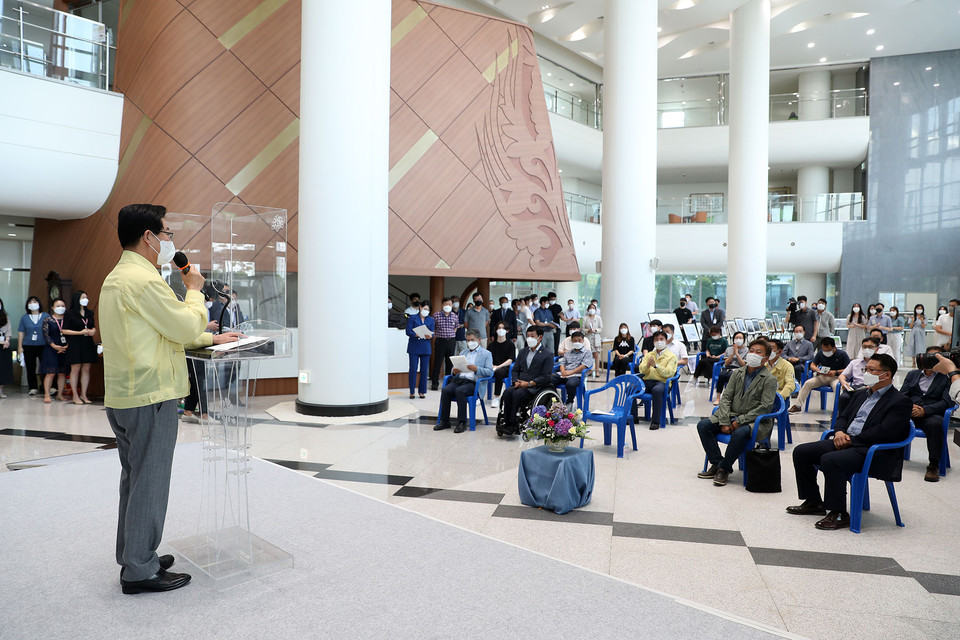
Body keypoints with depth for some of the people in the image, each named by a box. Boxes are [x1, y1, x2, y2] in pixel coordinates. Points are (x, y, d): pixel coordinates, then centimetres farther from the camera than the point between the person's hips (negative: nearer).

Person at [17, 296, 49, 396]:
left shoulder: (46, 316, 5)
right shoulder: (24, 317, 9)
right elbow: (21, 333, 9)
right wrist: (20, 347, 3)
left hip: (43, 346, -2)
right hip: (28, 346, 2)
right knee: (30, 369, 4)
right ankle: (33, 388, 12)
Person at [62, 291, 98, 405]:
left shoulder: (89, 313, 13)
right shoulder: (70, 314, -3)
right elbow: (64, 330, -6)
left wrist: (93, 331, 0)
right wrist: (80, 332, -14)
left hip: (88, 344, 5)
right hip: (75, 344, -5)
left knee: (86, 369, 4)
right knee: (75, 369, -2)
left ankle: (83, 395, 11)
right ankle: (75, 396, 6)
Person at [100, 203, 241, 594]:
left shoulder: (117, 278, 16)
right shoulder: (143, 280, -19)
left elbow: (164, 331, 20)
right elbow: (187, 327, -15)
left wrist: (211, 339, 18)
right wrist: (194, 289, 0)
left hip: (122, 398, 10)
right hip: (150, 398, -10)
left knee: (134, 479, 19)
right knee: (150, 483, 0)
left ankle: (133, 557, 31)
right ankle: (140, 571, 10)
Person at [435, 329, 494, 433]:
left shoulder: (486, 354, 10)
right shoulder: (463, 352, 27)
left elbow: (490, 372, -3)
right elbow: (454, 368, 21)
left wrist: (476, 369, -20)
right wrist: (454, 371, -4)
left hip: (473, 383, -5)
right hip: (458, 380, 5)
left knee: (459, 391, -34)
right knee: (445, 390, -25)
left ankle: (462, 422, -27)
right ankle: (444, 421, -16)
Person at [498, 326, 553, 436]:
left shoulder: (547, 355, 1)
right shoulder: (523, 351, 20)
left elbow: (546, 377, -8)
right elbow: (515, 369, 19)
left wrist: (528, 383, -16)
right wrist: (516, 381, -3)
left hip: (534, 387, -5)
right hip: (520, 384, 5)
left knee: (517, 394, -33)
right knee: (507, 392, -27)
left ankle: (513, 425, -25)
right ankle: (506, 422, -24)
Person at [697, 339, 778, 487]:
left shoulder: (770, 379, -5)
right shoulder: (737, 373, 10)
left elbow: (765, 407, -14)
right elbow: (726, 397, 5)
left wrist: (739, 421, -19)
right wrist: (724, 422, -9)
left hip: (756, 421, -5)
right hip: (732, 415, 6)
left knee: (740, 433, -37)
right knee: (703, 425, -13)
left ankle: (724, 469, -17)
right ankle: (716, 463, -4)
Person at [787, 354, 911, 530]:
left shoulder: (900, 401, -6)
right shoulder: (861, 394, 21)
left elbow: (883, 433, -17)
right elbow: (843, 416, 23)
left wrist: (851, 440, -15)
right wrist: (839, 432, 0)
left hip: (873, 451, -9)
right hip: (845, 442, 9)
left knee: (830, 460, -33)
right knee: (801, 452, -4)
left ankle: (839, 514, -19)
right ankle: (813, 502, 9)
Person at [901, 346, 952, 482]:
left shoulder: (946, 378, 12)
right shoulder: (912, 374, 22)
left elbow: (946, 401, -1)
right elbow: (902, 395, 13)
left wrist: (925, 410, -17)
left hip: (931, 414, -2)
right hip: (909, 412, 2)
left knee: (935, 424, -38)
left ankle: (934, 465, -27)